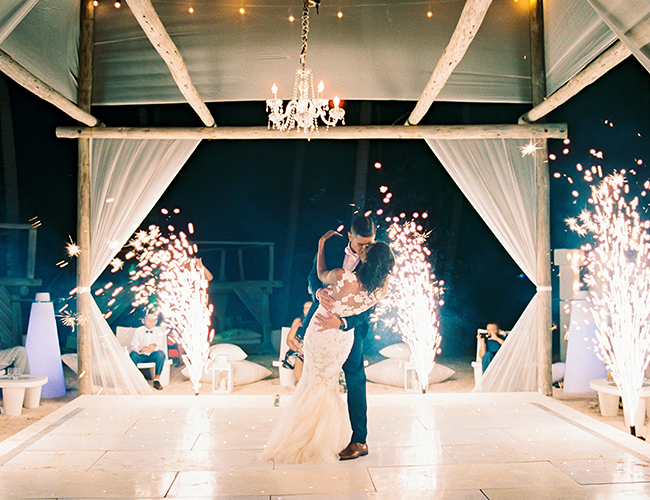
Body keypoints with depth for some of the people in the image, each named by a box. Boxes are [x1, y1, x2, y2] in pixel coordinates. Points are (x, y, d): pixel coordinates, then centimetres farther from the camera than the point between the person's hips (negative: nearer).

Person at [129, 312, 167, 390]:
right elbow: (133, 346, -1)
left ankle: (156, 379, -27)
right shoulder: (138, 331, 9)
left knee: (161, 353, -33)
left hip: (153, 356, 0)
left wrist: (155, 346, -27)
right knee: (133, 354, -34)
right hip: (140, 356, 0)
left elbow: (161, 345, -1)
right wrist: (140, 349, -25)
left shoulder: (159, 331, 11)